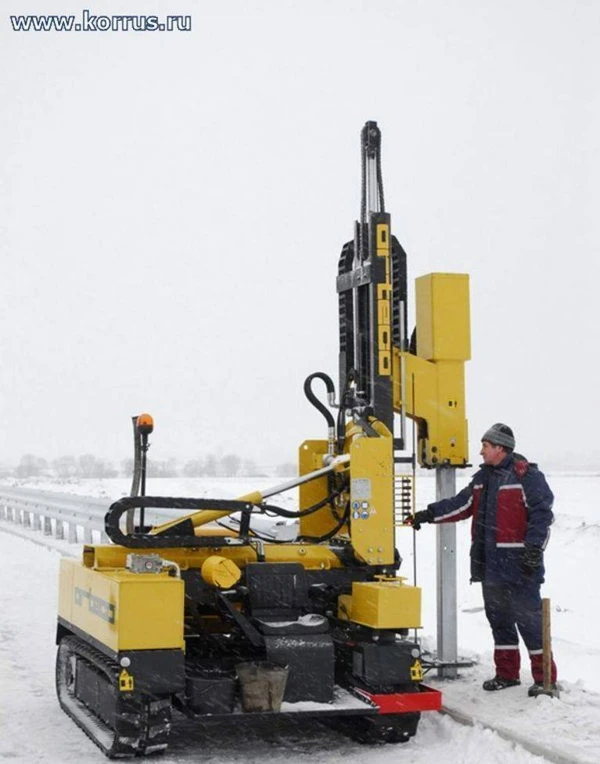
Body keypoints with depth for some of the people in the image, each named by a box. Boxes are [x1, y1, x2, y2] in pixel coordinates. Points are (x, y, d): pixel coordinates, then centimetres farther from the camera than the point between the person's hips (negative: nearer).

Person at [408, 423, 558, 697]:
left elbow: (542, 514, -12)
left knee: (528, 617, -6)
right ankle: (507, 673, 23)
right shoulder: (483, 477, 16)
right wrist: (428, 515, 12)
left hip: (518, 564, -8)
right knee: (498, 617, 13)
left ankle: (544, 677, 2)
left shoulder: (526, 476, -9)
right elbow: (460, 505, 19)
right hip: (489, 564, 8)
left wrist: (533, 549, -18)